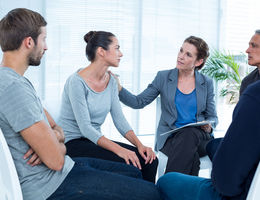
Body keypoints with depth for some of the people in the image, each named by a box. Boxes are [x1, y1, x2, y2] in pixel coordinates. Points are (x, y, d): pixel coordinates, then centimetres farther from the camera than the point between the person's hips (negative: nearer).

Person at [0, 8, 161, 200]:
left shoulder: (18, 81, 12)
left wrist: (51, 138, -9)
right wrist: (59, 145, -2)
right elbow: (56, 160, -24)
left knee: (135, 174, 19)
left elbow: (56, 129, 15)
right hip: (48, 184, -11)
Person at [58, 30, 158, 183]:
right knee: (129, 163, -26)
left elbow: (120, 119, 3)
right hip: (73, 143, -7)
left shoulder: (111, 81, 7)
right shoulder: (77, 82, -16)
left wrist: (140, 145, -13)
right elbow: (85, 128, -22)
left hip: (95, 140, 7)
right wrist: (119, 149, -31)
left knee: (149, 160, -13)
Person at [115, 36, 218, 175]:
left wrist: (208, 126, -10)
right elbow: (138, 102, 1)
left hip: (197, 137, 2)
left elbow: (212, 117, 14)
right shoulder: (163, 77, 5)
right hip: (170, 138, -1)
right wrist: (118, 87, -14)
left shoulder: (206, 83, 8)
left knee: (188, 133, -36)